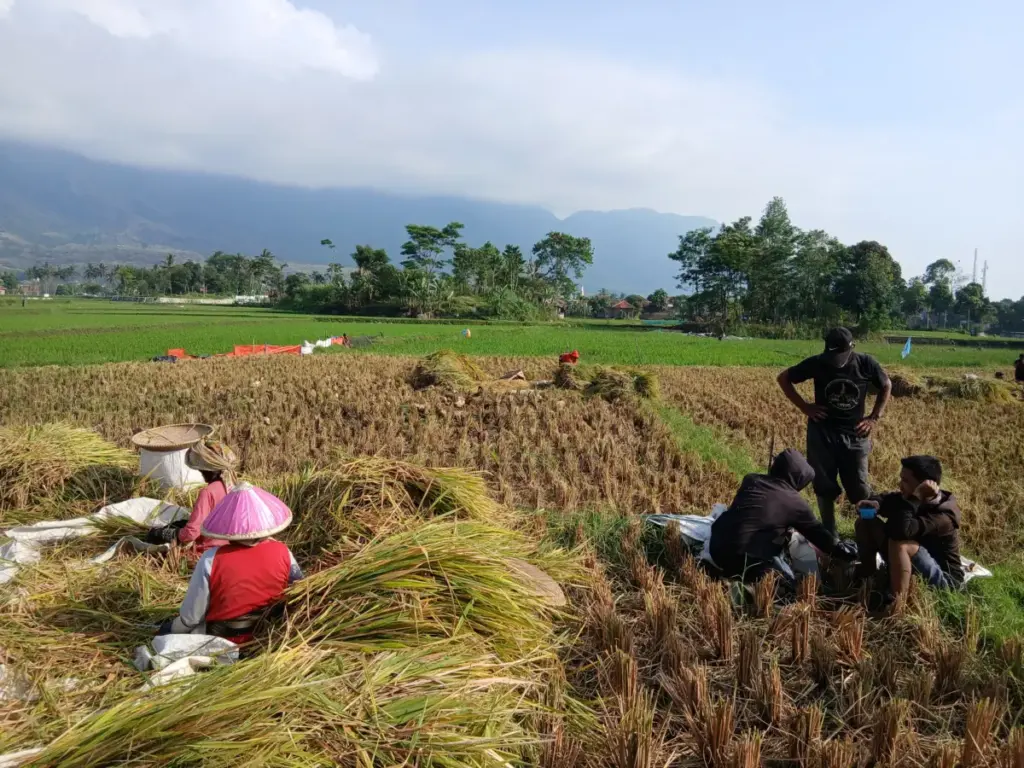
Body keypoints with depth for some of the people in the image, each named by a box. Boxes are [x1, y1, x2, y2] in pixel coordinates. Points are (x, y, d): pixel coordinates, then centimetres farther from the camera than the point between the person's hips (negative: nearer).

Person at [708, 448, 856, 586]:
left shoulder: (750, 480, 11)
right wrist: (846, 554, 27)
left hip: (717, 547, 6)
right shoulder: (795, 503, -2)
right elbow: (817, 533, 11)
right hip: (745, 559, -6)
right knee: (789, 584, 11)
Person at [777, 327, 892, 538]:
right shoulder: (817, 363, -12)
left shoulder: (866, 364, -10)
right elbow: (783, 378, 0)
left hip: (854, 434, 0)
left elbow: (886, 386, 9)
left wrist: (874, 418, -1)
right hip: (822, 433, 0)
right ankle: (830, 535, 19)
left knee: (859, 488, 2)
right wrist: (805, 407, -6)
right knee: (824, 487, 6)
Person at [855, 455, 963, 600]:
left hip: (944, 578, -9)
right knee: (865, 521, 0)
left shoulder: (944, 515, -30)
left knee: (899, 543, -39)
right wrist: (875, 504, -18)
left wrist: (916, 497, -38)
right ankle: (867, 577, 11)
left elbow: (901, 531, -44)